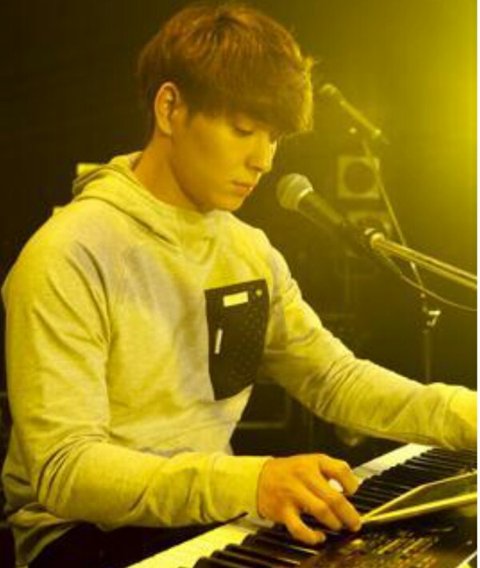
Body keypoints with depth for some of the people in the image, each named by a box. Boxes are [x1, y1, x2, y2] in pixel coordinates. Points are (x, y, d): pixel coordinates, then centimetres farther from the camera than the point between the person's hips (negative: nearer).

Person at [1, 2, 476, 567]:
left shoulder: (252, 251, 5)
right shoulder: (69, 257, -19)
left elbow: (335, 378, 9)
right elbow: (64, 469, -24)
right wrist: (244, 481, -37)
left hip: (212, 512, 7)